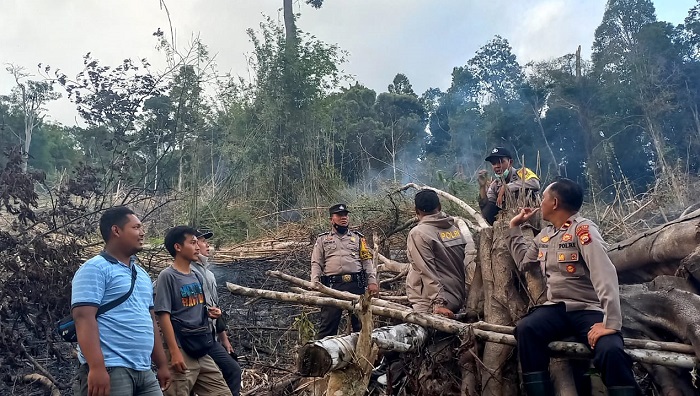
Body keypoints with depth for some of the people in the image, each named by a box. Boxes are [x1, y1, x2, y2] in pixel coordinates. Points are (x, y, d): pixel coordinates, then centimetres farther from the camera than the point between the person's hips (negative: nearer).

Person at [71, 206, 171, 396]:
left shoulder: (142, 274, 19)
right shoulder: (95, 268, -7)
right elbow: (84, 318, -17)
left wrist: (162, 365, 20)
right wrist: (96, 368, -25)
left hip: (144, 372, 8)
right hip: (110, 370, -8)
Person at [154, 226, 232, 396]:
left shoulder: (197, 277, 13)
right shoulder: (167, 276, -8)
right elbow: (163, 316, -13)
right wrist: (174, 352, -19)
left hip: (201, 350, 7)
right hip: (181, 350, -7)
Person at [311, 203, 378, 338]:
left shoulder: (358, 238, 18)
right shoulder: (322, 240, 15)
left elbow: (367, 261, 12)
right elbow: (316, 264, 8)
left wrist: (372, 281, -2)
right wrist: (315, 285, -6)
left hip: (356, 285, 1)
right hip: (332, 286, -1)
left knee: (360, 321, 4)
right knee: (328, 323, -3)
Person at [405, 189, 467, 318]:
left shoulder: (418, 233, -11)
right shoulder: (455, 228, 9)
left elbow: (428, 272, -17)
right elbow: (465, 264, 12)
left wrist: (438, 303, -19)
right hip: (458, 301, 8)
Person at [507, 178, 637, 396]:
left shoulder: (582, 229, -13)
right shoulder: (545, 234, 12)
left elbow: (605, 275, -23)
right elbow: (523, 261, 30)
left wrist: (610, 323, -32)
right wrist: (514, 226, 22)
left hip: (590, 310, -5)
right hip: (556, 308, 5)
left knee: (610, 351, -34)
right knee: (525, 329, -26)